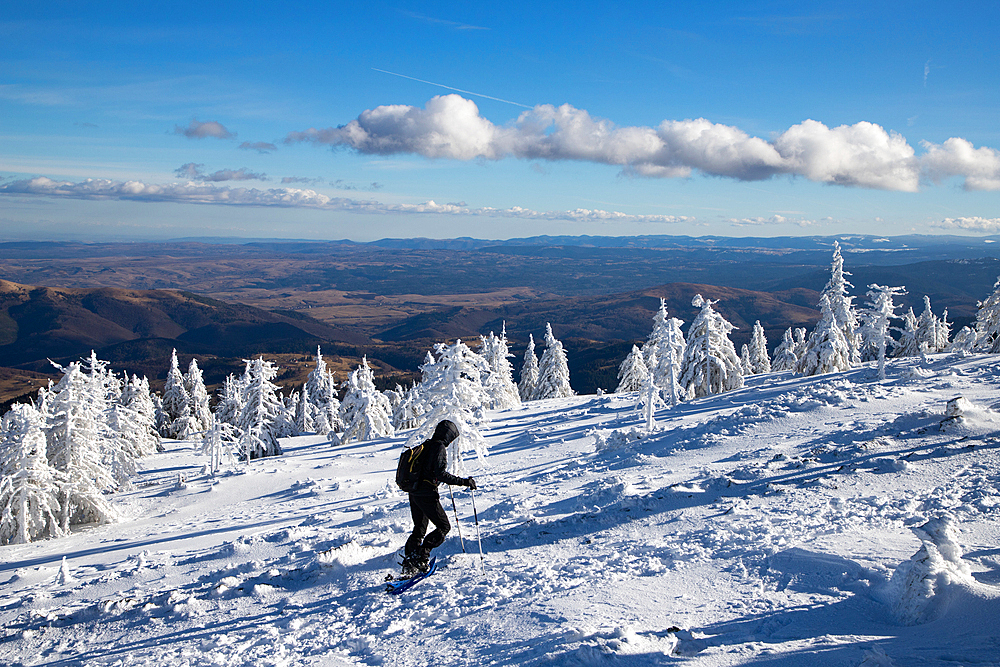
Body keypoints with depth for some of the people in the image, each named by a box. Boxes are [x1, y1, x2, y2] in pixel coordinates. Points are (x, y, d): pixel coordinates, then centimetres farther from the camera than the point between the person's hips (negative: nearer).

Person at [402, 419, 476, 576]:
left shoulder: (426, 445, 15)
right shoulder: (439, 447, -12)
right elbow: (440, 473, -22)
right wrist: (463, 481, -21)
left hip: (414, 493, 9)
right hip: (427, 495, -9)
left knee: (419, 529, 18)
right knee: (444, 526, 1)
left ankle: (409, 561, 14)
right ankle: (421, 557, -10)